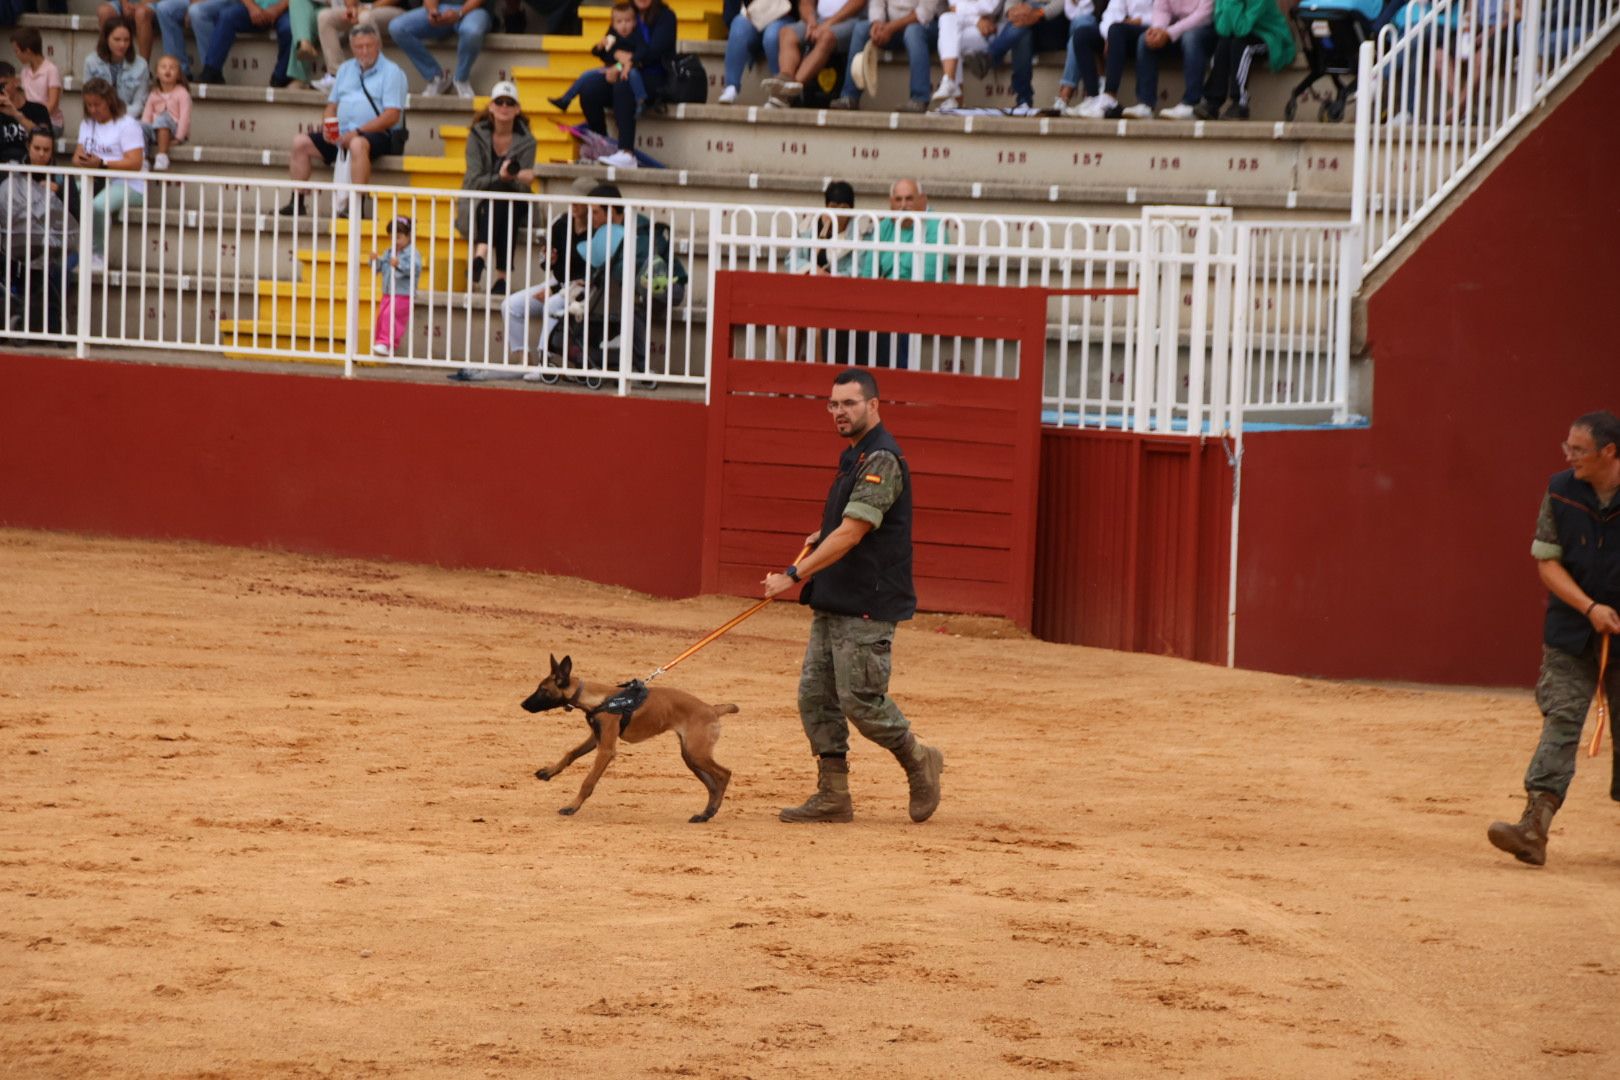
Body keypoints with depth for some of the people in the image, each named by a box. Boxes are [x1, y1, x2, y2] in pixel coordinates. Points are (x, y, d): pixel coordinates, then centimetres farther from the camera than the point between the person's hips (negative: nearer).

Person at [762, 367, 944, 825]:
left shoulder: (881, 460, -16)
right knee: (816, 696, 6)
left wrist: (795, 575, -23)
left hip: (868, 607, -10)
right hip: (833, 605, 10)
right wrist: (822, 539, 10)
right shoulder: (854, 458, 16)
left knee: (860, 701, -8)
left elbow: (851, 534, -22)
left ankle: (919, 762, 14)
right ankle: (833, 796, 10)